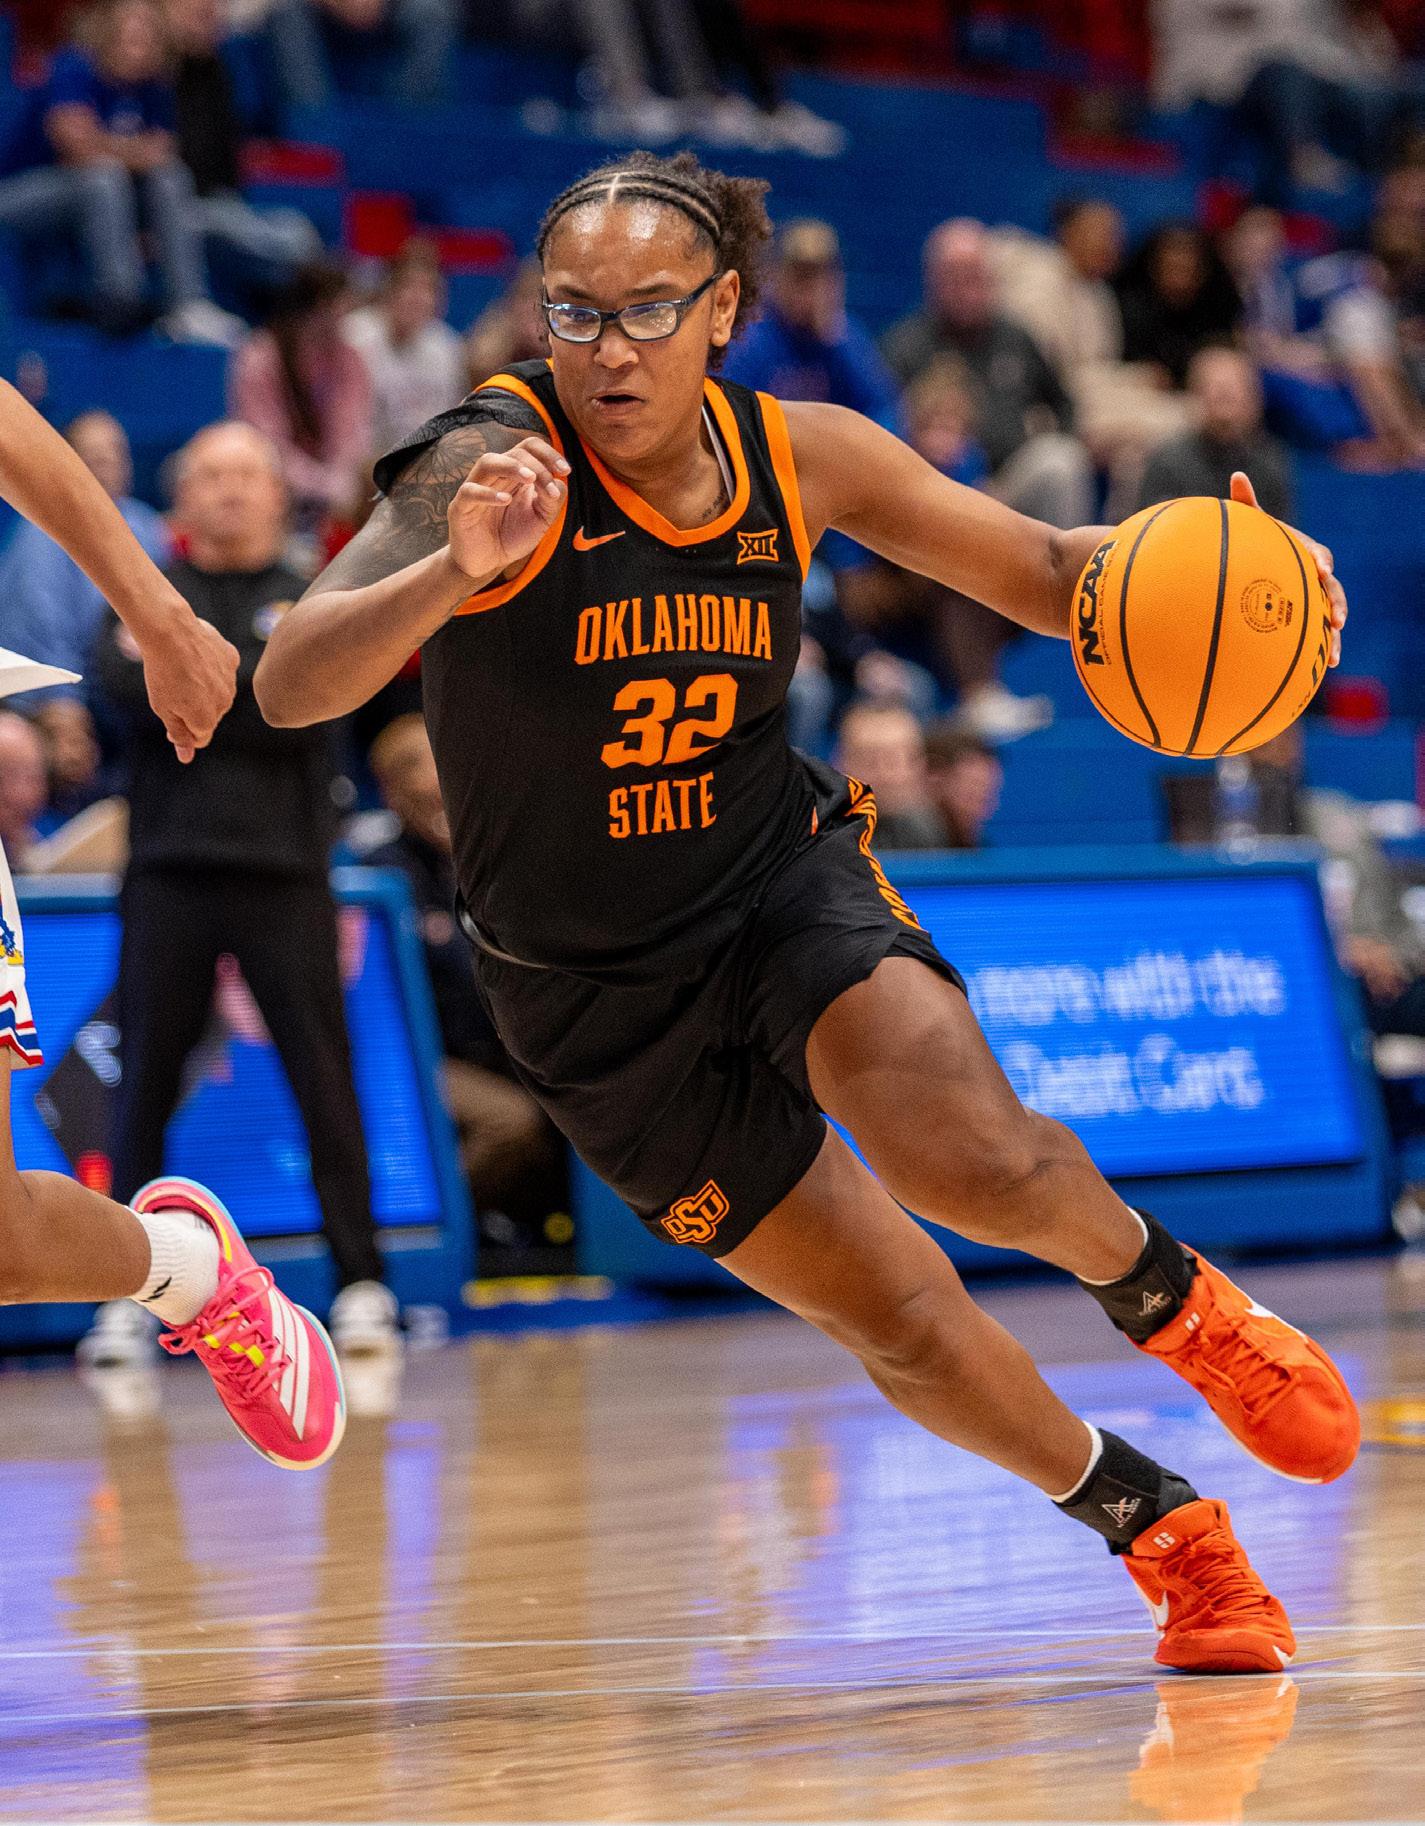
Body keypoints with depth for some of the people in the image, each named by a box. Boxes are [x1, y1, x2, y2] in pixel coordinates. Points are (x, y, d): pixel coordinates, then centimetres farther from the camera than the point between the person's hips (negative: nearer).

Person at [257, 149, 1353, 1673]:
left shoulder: (800, 457, -8)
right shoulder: (496, 464, -21)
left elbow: (1047, 574, 4)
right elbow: (288, 689, -32)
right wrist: (456, 573, -50)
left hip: (785, 878, 1)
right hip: (595, 998, -1)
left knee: (970, 1158, -29)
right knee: (899, 1321, 0)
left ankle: (1171, 1299, 4)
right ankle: (1162, 1532, 24)